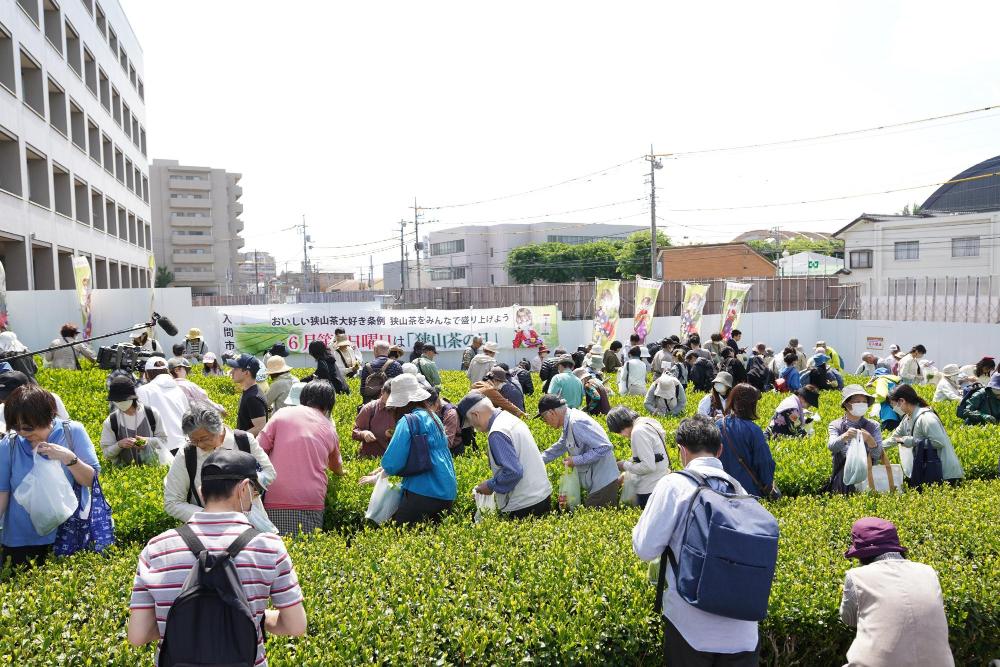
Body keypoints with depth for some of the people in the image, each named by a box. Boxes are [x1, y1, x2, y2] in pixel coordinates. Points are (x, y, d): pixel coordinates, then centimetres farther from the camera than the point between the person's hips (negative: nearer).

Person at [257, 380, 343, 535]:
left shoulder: (283, 414, 5)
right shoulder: (329, 429, 12)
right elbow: (337, 468, 27)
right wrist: (341, 471, 48)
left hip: (276, 500, -1)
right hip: (312, 502, 1)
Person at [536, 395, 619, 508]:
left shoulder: (576, 422, -22)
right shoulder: (569, 423, 8)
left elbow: (604, 447, -26)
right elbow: (558, 448, 24)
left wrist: (576, 460, -20)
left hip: (603, 483, -10)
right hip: (595, 482, 10)